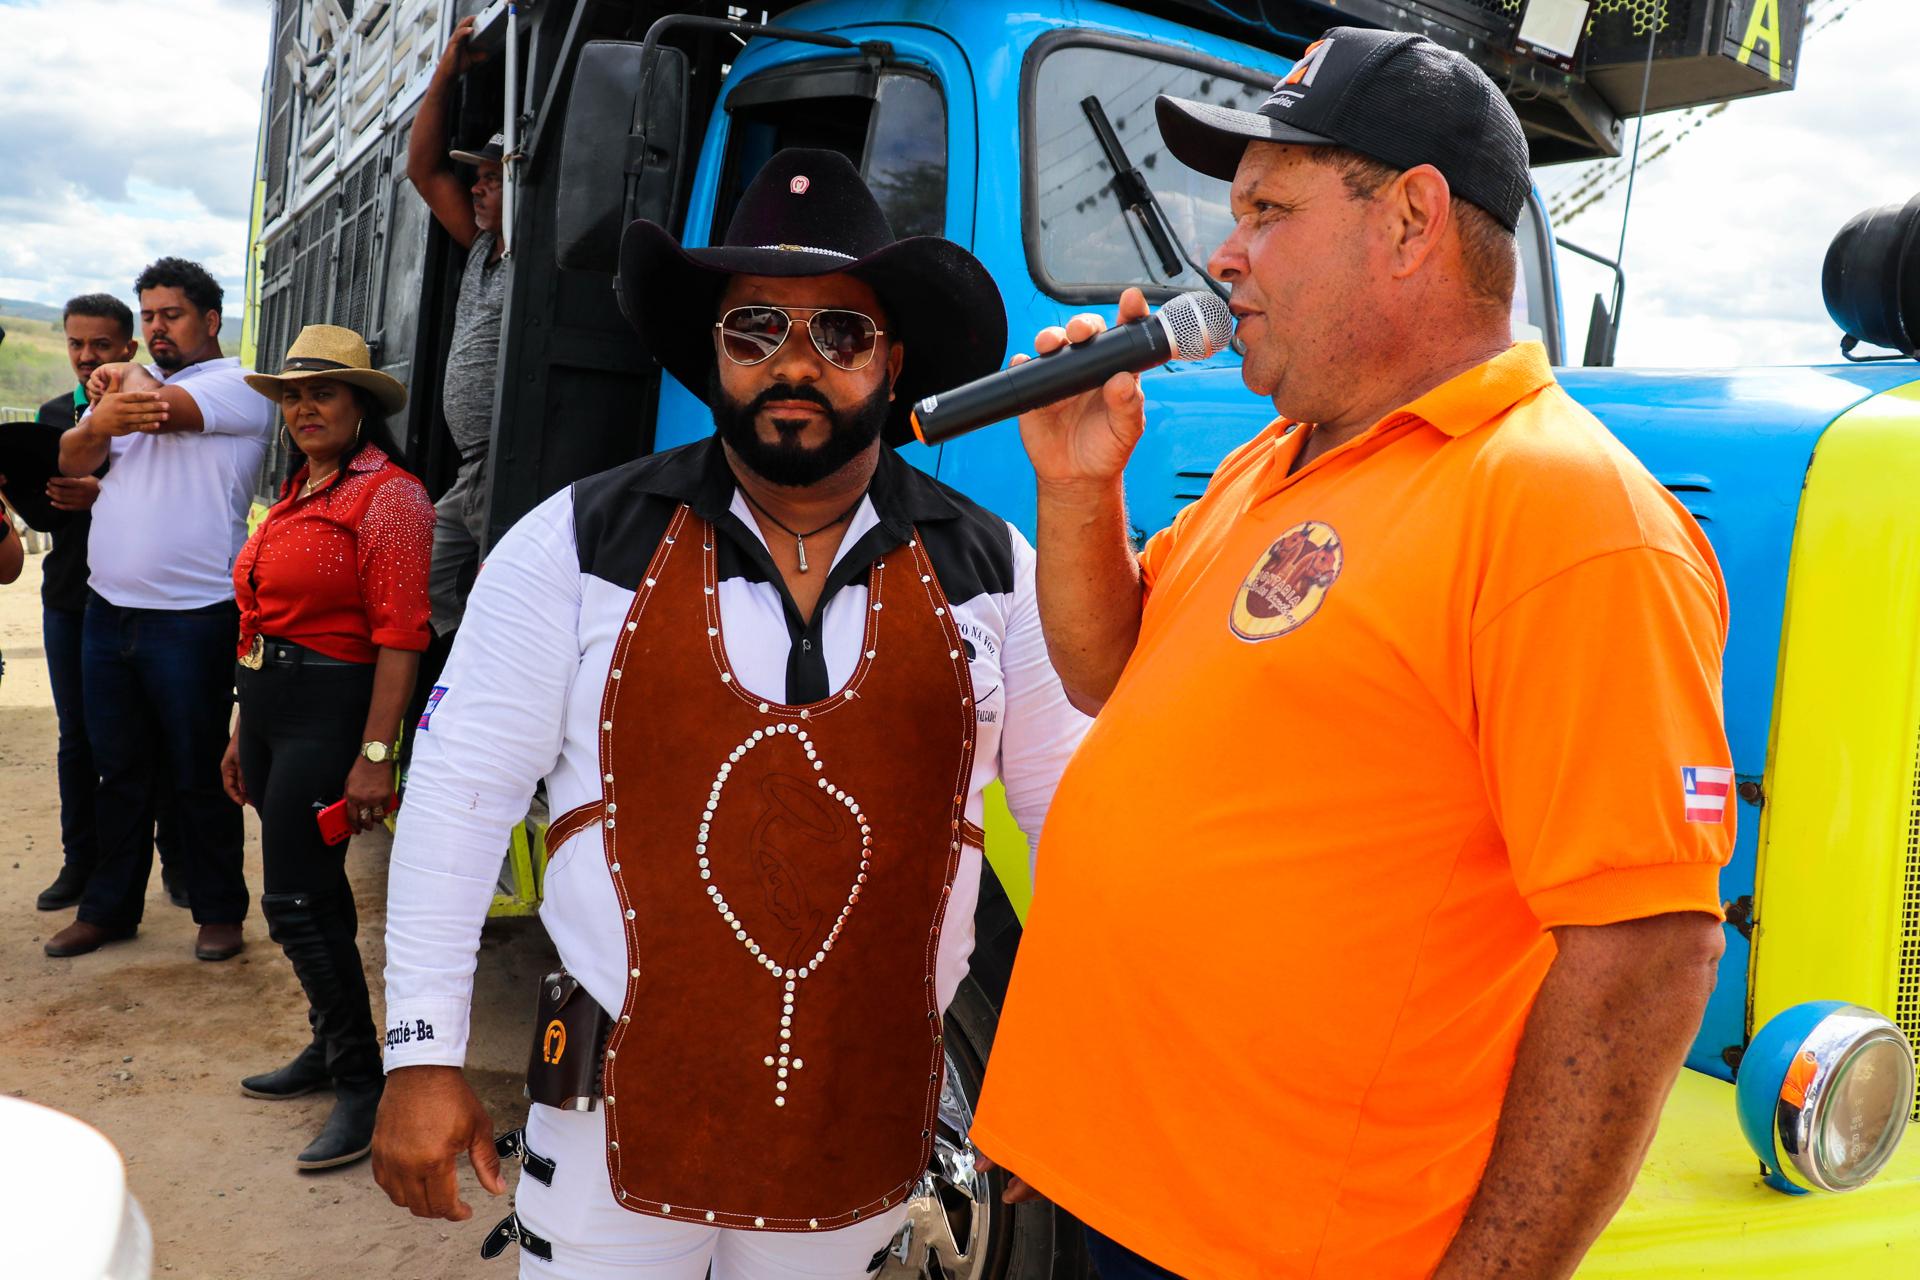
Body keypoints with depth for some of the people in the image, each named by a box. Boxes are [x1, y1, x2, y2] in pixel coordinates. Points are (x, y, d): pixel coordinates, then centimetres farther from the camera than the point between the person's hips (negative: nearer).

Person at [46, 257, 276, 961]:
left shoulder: (239, 388, -4)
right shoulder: (129, 380, 16)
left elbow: (159, 407, -22)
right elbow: (71, 461, 5)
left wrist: (124, 378, 0)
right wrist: (99, 423, -17)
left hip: (192, 618, -6)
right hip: (108, 608, 6)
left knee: (198, 776, 3)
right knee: (118, 770, 15)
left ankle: (219, 909, 17)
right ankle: (109, 908, 27)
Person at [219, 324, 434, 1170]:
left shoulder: (388, 496, -12)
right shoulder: (297, 495, 15)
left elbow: (400, 636, -18)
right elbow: (265, 616, 18)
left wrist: (374, 754, -22)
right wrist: (243, 732, 20)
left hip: (328, 710, -8)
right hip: (268, 706, 9)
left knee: (295, 900, -7)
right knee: (312, 889, 16)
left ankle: (364, 1084, 4)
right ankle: (331, 1047, 30)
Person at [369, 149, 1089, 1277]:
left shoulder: (992, 570, -1)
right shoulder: (581, 543, -6)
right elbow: (461, 791, -4)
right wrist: (423, 1055, -6)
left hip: (867, 1129, 2)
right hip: (618, 1111, -1)